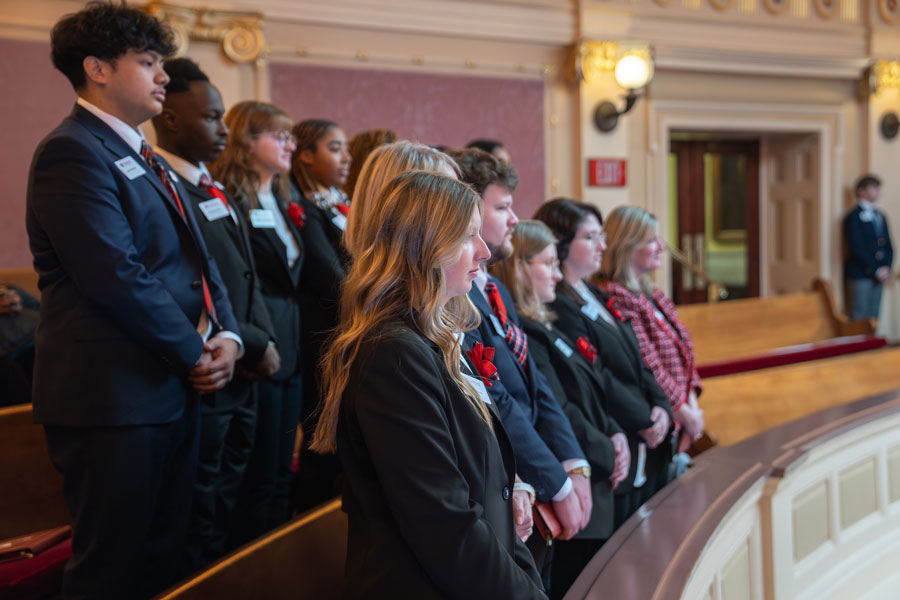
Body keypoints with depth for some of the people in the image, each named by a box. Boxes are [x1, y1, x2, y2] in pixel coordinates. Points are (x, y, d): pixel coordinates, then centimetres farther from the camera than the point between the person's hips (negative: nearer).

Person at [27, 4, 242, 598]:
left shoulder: (151, 161, 18)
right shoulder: (72, 152, -12)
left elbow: (200, 260, 15)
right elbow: (118, 275, -21)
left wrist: (227, 335, -2)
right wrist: (194, 353, -12)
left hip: (176, 389, 9)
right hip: (114, 394, -9)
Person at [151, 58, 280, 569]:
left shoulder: (217, 194, 16)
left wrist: (265, 340, 5)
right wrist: (255, 347, -12)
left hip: (242, 380, 9)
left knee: (230, 511, 16)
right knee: (199, 528, 4)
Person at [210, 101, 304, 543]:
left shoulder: (284, 203, 18)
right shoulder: (226, 200, -10)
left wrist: (298, 343, 14)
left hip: (290, 353, 9)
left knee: (281, 475, 13)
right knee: (259, 480, -2)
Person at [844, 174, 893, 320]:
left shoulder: (880, 216, 16)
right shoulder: (853, 217, -6)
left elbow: (888, 246, 15)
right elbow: (857, 249, -13)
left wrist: (887, 267, -1)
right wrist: (876, 270, -13)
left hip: (879, 274, 7)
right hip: (859, 275, -7)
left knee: (873, 317, 7)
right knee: (859, 317, -5)